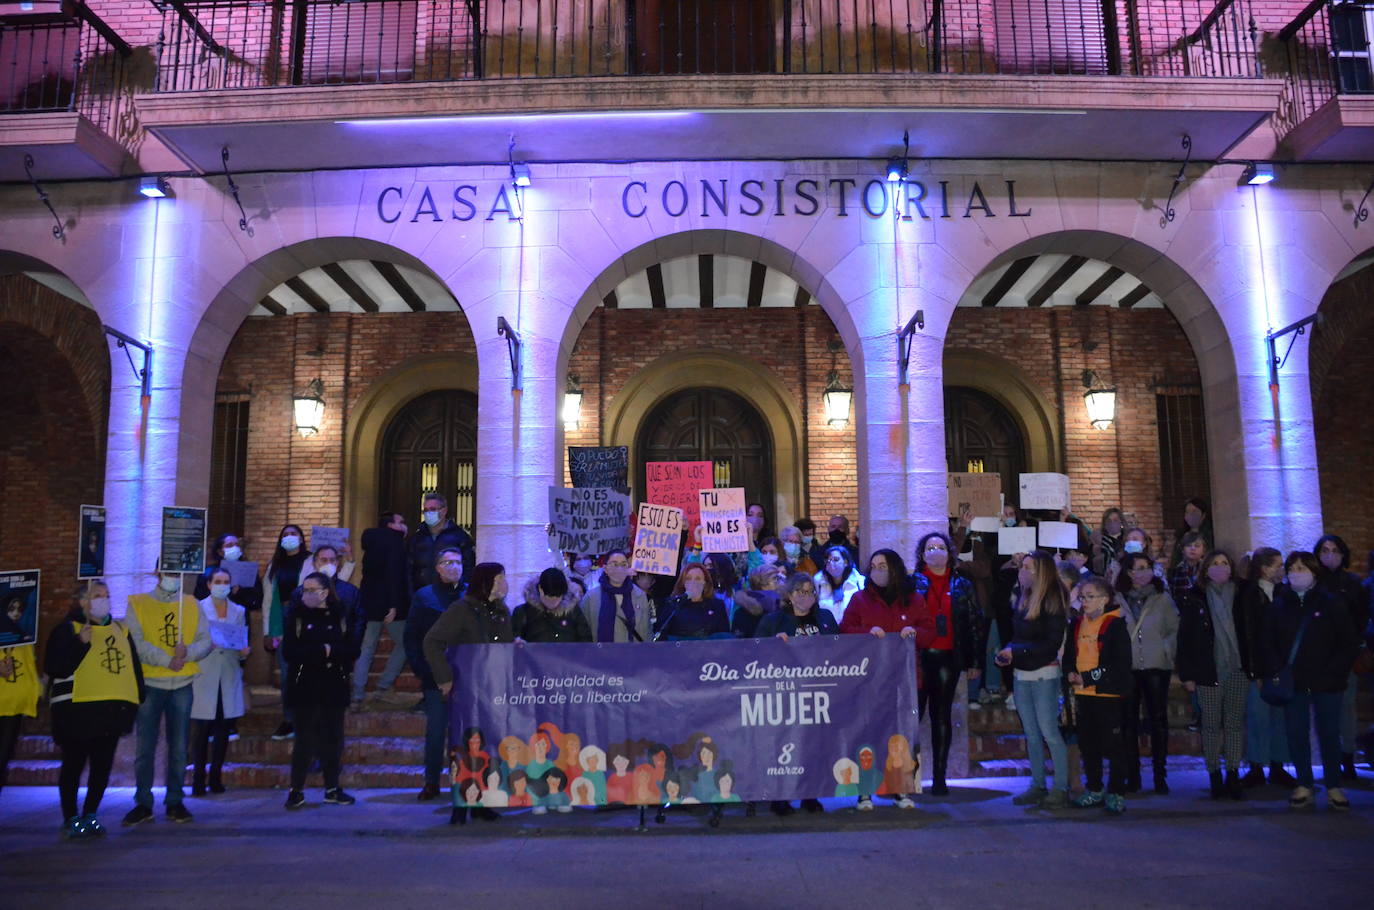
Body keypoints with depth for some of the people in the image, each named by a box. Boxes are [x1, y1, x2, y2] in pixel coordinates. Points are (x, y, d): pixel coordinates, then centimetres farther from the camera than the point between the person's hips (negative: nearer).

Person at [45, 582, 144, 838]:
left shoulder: (121, 630, 15)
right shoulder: (67, 629, -1)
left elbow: (134, 668, 18)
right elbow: (53, 668, -13)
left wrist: (139, 699, 11)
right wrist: (80, 643, -22)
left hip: (112, 710, 5)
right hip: (77, 711, -5)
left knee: (103, 766, 7)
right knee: (74, 765, 2)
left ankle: (90, 816, 20)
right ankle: (70, 819, 14)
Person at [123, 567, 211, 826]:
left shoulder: (191, 605, 10)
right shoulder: (138, 604, 2)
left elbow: (205, 640, 4)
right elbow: (136, 642, -10)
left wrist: (188, 652, -17)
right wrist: (166, 660, -21)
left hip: (182, 683, 2)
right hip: (149, 682, -2)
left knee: (178, 746, 6)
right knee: (145, 747, 1)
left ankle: (175, 801, 15)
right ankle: (143, 803, 12)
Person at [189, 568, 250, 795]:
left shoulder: (239, 611, 14)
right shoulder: (198, 608, 5)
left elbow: (243, 640, 13)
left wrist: (244, 650, -8)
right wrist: (208, 645, -19)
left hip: (228, 678, 3)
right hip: (204, 676, -3)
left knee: (222, 731, 5)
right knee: (200, 730, -5)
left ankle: (216, 777, 13)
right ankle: (198, 779, 2)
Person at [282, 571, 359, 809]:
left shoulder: (341, 617, 5)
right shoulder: (297, 617, 3)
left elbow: (352, 650, -4)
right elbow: (290, 652, -10)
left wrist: (330, 651, -18)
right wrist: (322, 651, -14)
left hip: (334, 687, 1)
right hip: (305, 688, -1)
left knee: (333, 738, 6)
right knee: (304, 739, 0)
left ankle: (332, 789, 17)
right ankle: (296, 790, 10)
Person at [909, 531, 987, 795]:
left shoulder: (962, 586, 9)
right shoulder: (912, 583, 3)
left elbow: (976, 623, 9)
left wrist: (974, 661, 4)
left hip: (948, 659, 2)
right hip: (918, 657, -2)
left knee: (942, 716, 8)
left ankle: (939, 777, 14)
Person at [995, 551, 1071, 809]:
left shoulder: (1052, 602, -12)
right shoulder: (1021, 599, 8)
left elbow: (1052, 644, -15)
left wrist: (1016, 651, -16)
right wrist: (1006, 653, -2)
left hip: (1044, 674, -7)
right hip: (1021, 674, 7)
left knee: (1049, 732, -5)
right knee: (1031, 734, 12)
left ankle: (1061, 788, 4)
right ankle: (1038, 786, 21)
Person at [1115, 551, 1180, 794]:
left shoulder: (1162, 598, 5)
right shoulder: (1117, 599, 4)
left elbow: (1174, 629, 5)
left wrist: (1166, 651, -7)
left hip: (1156, 666, 0)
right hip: (1127, 667, 0)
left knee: (1158, 720, 3)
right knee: (1129, 721, 3)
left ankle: (1160, 775, 10)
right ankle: (1132, 775, 11)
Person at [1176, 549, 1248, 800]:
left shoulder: (1239, 597, 7)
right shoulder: (1194, 598, 1)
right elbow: (1185, 637, 0)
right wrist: (1187, 674, -5)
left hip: (1237, 670, 2)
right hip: (1208, 673, -2)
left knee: (1236, 723, 4)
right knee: (1211, 725, 3)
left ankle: (1233, 775, 12)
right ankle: (1215, 777, 11)